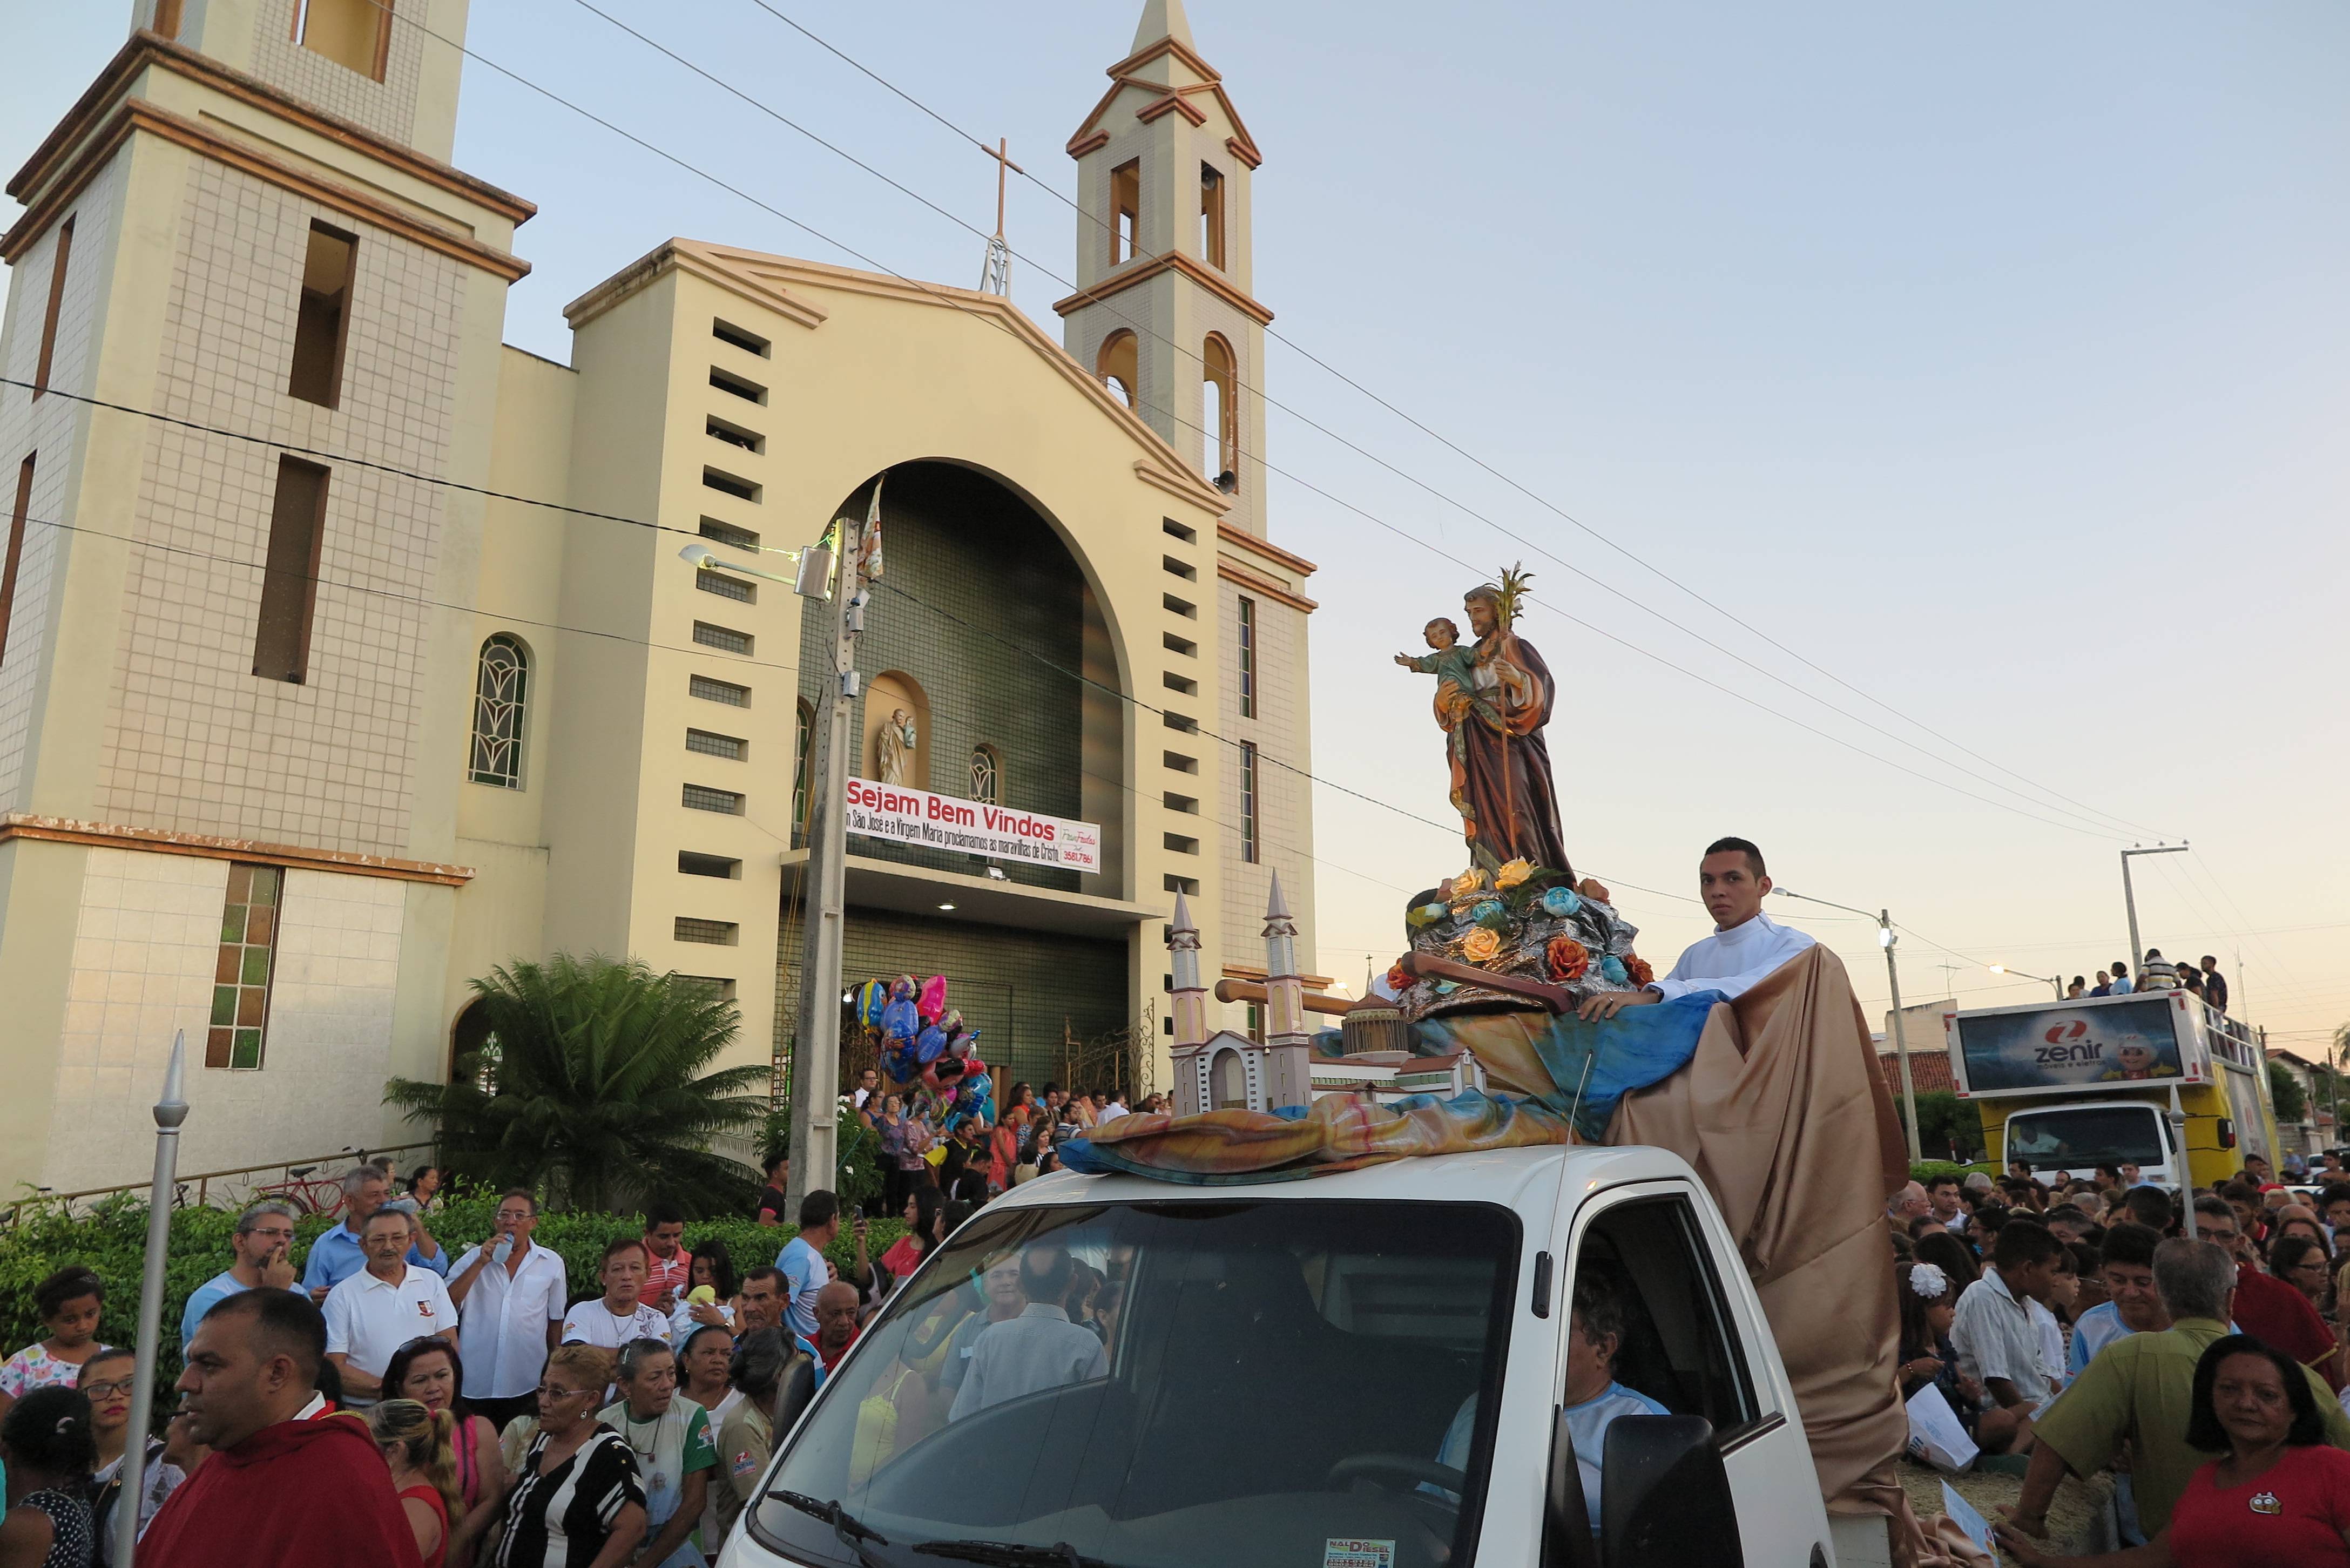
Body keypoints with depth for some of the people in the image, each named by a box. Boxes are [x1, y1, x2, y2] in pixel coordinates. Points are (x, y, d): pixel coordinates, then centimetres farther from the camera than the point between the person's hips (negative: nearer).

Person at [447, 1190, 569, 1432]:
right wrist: (481, 1263, -14)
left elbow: (556, 1321, 10)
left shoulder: (552, 1264, 4)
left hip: (526, 1386, 0)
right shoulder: (473, 1258, 5)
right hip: (474, 1384, 0)